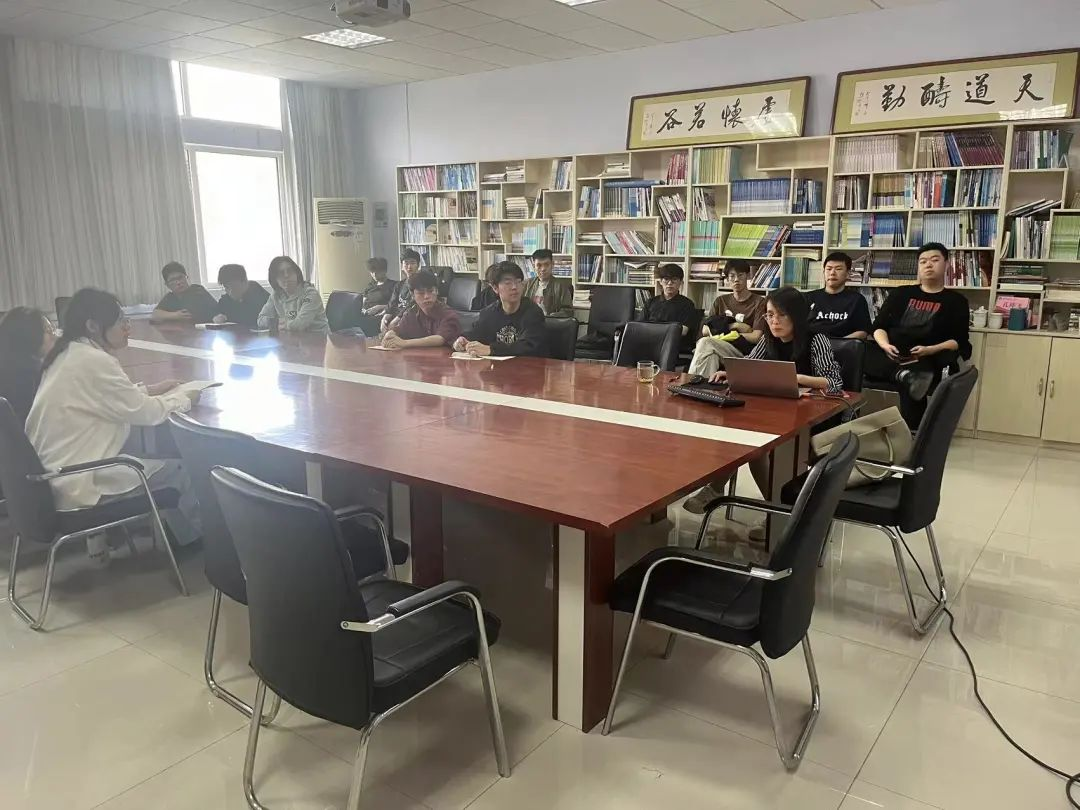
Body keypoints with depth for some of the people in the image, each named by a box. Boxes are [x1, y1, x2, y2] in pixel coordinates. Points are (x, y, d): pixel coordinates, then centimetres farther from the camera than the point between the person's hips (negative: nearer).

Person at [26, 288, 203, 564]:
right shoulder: (94, 361, -22)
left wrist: (149, 390, 11)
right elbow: (146, 413, -17)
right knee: (171, 469, 5)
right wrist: (184, 398, -1)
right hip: (74, 485, -9)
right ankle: (194, 533, 27)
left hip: (57, 474, 9)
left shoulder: (68, 354, 7)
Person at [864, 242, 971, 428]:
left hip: (927, 360, -3)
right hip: (891, 357, 3)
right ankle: (905, 375, -50)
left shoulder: (956, 301, 16)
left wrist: (930, 350, -15)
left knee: (910, 384, -39)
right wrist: (885, 345, -9)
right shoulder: (901, 293, 23)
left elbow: (960, 341, 5)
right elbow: (879, 326, 15)